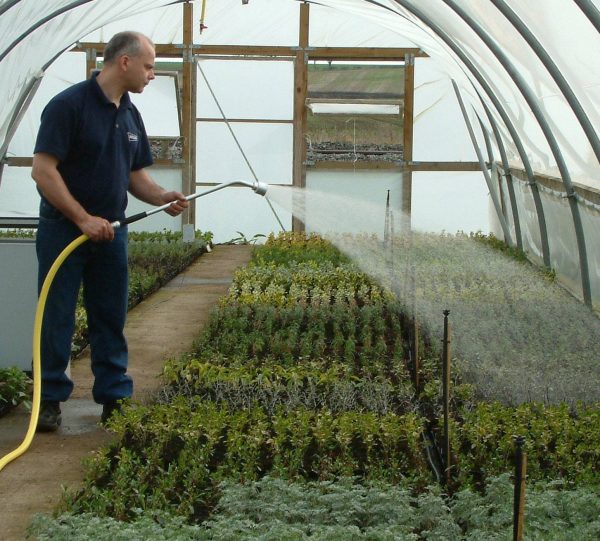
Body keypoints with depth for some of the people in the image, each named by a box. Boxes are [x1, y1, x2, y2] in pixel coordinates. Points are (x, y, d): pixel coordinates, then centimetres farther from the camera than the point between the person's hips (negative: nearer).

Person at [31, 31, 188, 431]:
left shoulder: (130, 115, 9)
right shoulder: (69, 105, -14)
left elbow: (135, 175, 16)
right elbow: (43, 170, -19)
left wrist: (163, 197, -4)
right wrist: (84, 219, -21)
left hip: (109, 231, 7)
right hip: (64, 230, -6)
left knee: (111, 319, 10)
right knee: (56, 319, 2)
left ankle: (115, 397, 19)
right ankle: (50, 399, 13)